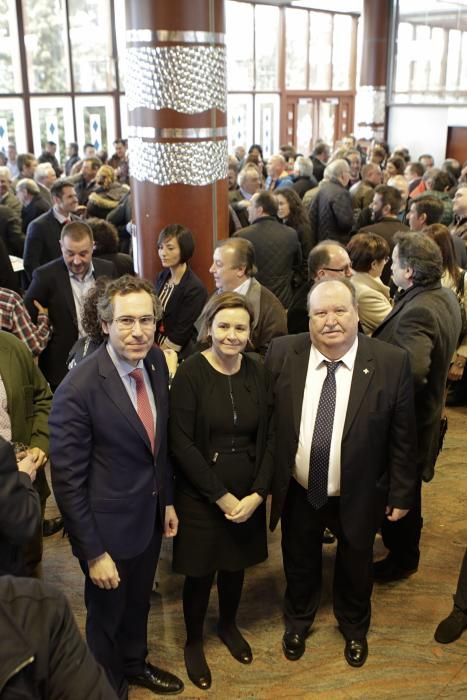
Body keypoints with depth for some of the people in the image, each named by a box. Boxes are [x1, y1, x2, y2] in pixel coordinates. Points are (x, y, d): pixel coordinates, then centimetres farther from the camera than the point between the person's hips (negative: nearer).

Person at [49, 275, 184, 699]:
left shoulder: (155, 361, -8)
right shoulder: (78, 389, -29)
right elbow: (67, 480, -21)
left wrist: (167, 499, 11)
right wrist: (93, 552, -16)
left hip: (150, 516, 6)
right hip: (108, 525, -6)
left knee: (138, 604, 29)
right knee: (106, 616, 20)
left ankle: (135, 664, 56)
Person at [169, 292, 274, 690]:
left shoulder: (258, 374, -3)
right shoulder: (190, 374, -14)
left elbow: (269, 439, 0)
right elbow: (181, 443, -16)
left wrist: (256, 494, -10)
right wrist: (221, 495, -15)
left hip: (248, 495, 3)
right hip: (201, 496, -3)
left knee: (236, 565, 19)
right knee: (201, 572, 10)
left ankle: (228, 625, 46)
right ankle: (194, 641, 36)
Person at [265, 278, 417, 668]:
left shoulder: (392, 363, -18)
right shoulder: (282, 353, -15)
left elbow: (402, 437, -9)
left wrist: (401, 493, -3)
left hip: (358, 496, -1)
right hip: (298, 492, 1)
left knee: (355, 566, 24)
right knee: (299, 563, 24)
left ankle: (355, 627, 55)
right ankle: (298, 621, 55)